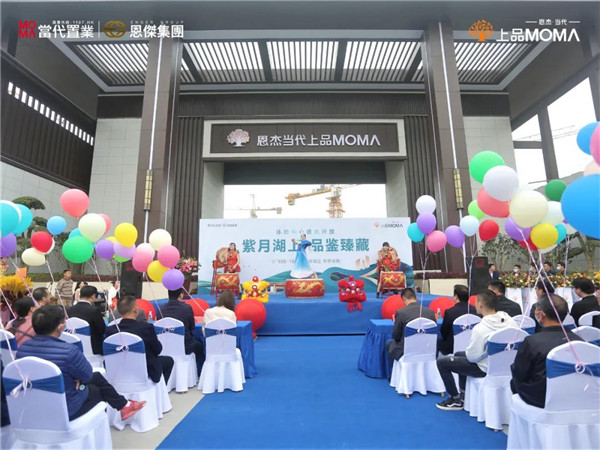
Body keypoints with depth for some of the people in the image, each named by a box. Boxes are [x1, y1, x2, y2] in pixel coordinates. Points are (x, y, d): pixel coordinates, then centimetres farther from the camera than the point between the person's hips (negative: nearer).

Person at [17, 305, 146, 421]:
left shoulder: (23, 348, -11)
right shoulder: (68, 351, -32)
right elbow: (87, 374, -15)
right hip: (65, 410, -6)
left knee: (96, 377, 23)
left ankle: (123, 404, 35)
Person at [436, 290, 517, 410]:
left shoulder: (480, 328, -31)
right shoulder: (509, 320, -11)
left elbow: (472, 357, -23)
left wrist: (468, 351, 0)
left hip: (485, 368, -8)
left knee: (442, 362, 3)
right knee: (459, 355, 28)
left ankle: (455, 399, 14)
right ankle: (464, 395, 34)